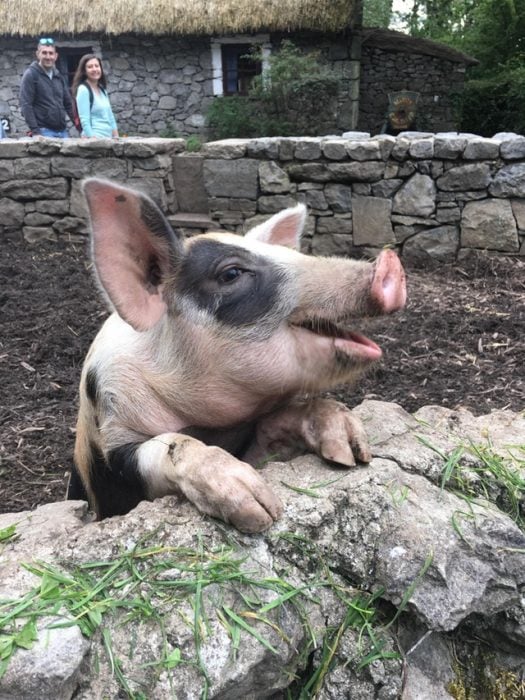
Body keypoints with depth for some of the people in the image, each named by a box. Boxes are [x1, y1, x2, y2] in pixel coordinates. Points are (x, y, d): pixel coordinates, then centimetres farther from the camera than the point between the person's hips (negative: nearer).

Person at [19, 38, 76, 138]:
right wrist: (35, 131, -19)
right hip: (43, 131, -6)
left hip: (62, 131, 6)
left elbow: (68, 103, 20)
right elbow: (26, 105, -9)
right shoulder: (30, 75, -2)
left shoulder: (59, 77, 16)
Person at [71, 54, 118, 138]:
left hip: (108, 138, 7)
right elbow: (85, 121, -13)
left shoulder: (102, 89, 15)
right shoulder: (83, 89, -6)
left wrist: (116, 137, 12)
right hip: (95, 137, -7)